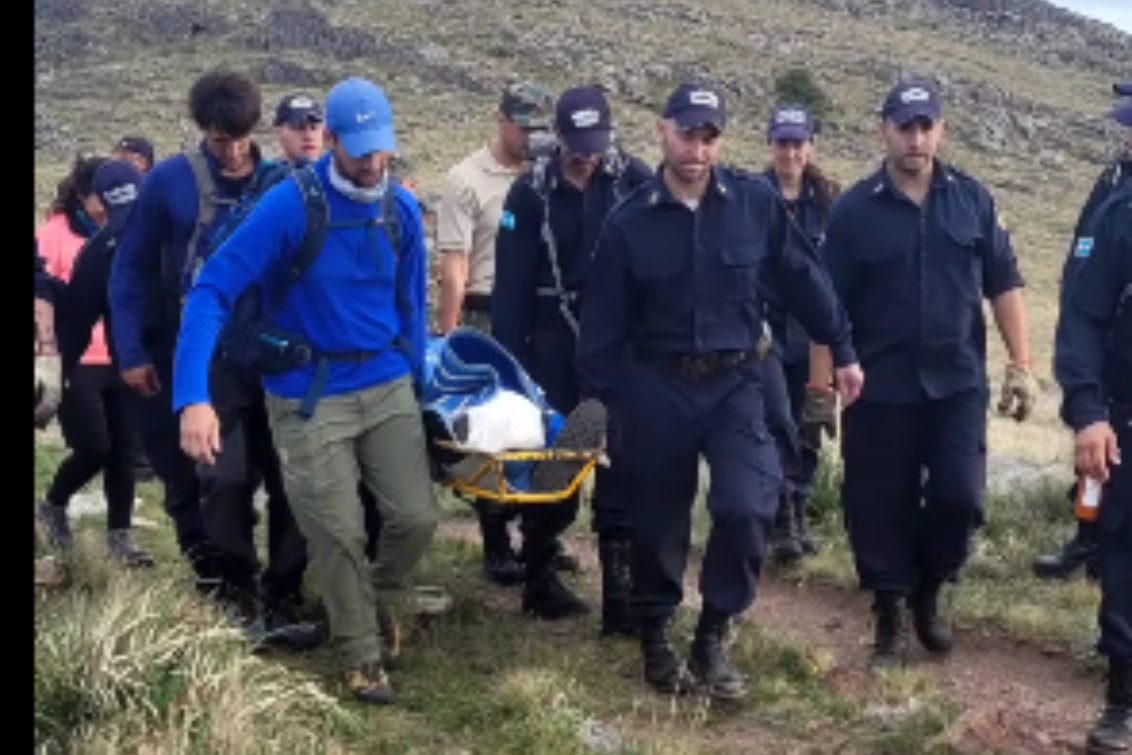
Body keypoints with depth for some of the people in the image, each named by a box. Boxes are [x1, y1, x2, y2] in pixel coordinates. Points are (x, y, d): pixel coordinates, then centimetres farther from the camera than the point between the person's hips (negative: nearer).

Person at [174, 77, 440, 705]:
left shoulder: (403, 209, 0)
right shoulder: (289, 205, -17)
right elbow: (211, 290, -20)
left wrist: (417, 378, 14)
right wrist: (193, 397, -29)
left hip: (387, 386, 4)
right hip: (308, 394, -4)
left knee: (417, 517, 2)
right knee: (338, 533, -1)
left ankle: (376, 606, 33)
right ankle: (361, 654, 23)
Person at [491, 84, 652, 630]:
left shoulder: (635, 181, -4)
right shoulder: (530, 192, -4)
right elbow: (511, 283, -4)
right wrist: (508, 360, -8)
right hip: (555, 343, 0)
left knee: (621, 462, 0)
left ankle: (620, 584, 7)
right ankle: (538, 575, 23)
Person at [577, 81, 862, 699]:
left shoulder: (756, 203, -3)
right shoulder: (628, 223, -5)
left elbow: (801, 280, 7)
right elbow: (602, 325, -1)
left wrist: (842, 350, 11)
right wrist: (594, 402, -2)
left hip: (734, 383, 0)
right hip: (656, 388, 0)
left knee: (747, 508, -15)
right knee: (657, 521, 9)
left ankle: (712, 636, 7)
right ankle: (655, 636, 31)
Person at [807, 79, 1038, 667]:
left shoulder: (972, 200, 3)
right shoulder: (854, 210, -4)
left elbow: (1003, 285, 6)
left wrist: (1021, 366, 0)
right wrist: (820, 387, -4)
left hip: (958, 383, 1)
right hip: (880, 388, -1)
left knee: (959, 497, -4)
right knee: (880, 506, 5)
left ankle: (927, 594, 23)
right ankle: (890, 613, 24)